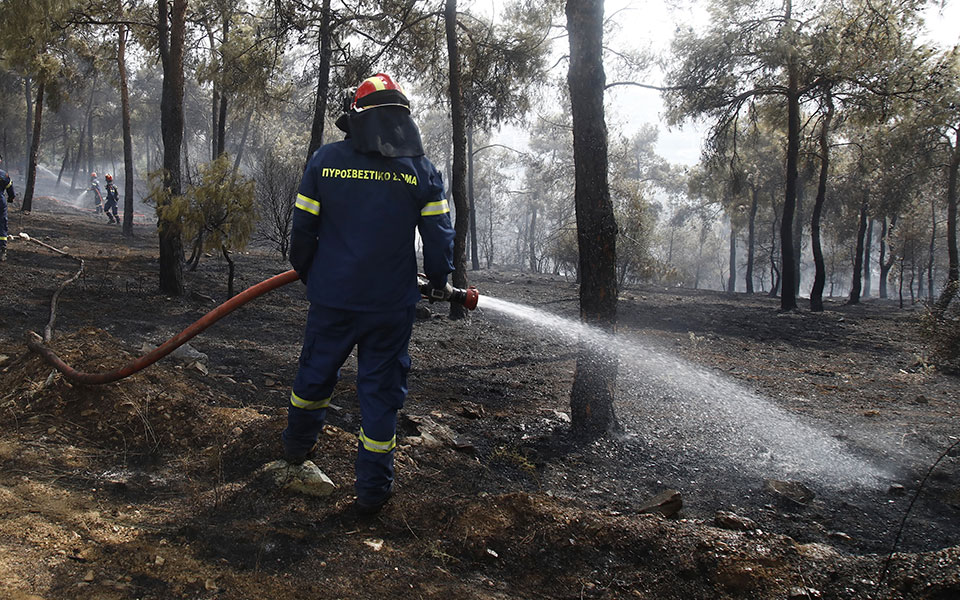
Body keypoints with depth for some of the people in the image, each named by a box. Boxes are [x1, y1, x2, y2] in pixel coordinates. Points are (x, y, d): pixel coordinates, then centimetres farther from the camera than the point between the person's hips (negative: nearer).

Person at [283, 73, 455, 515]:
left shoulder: (324, 160, -4)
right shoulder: (423, 170, -5)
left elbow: (302, 231, 0)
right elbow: (440, 240, -3)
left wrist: (306, 273, 18)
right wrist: (438, 282, 15)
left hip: (331, 297, 1)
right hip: (392, 304, -1)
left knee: (316, 370, 22)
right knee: (381, 388, 9)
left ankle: (297, 446, 46)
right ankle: (372, 488, 17)